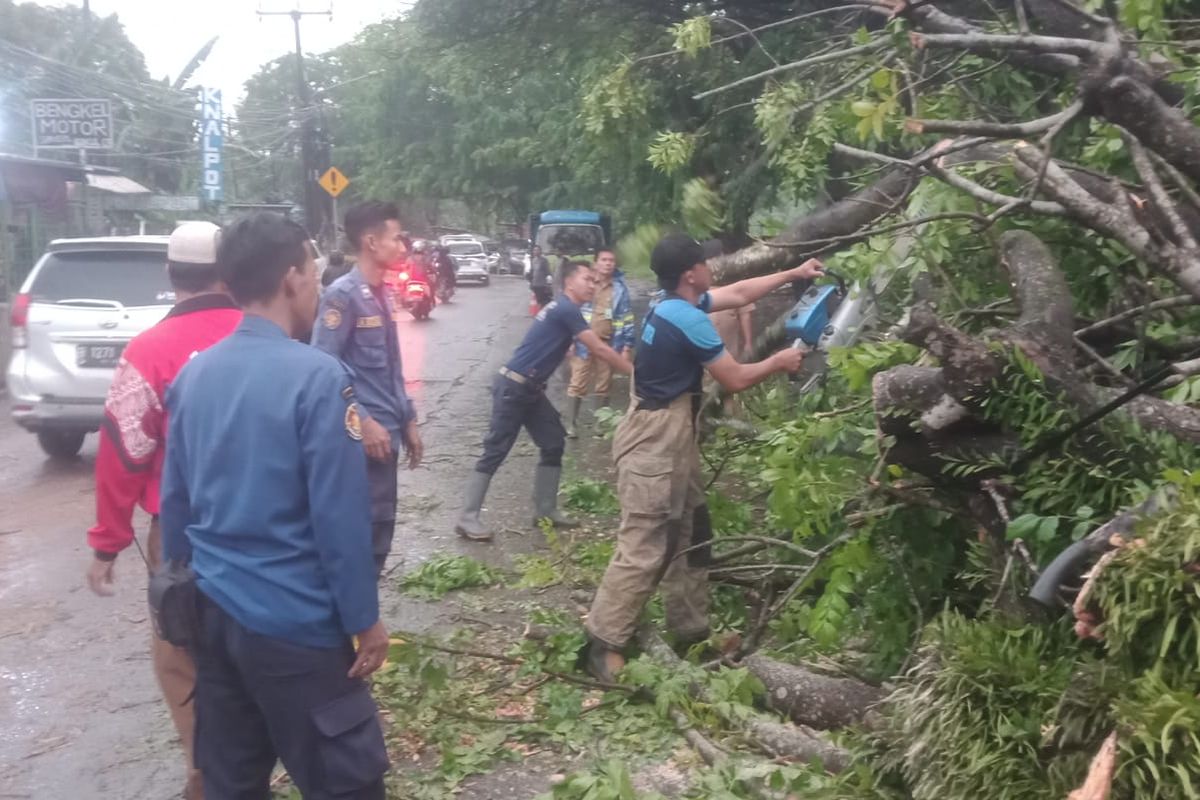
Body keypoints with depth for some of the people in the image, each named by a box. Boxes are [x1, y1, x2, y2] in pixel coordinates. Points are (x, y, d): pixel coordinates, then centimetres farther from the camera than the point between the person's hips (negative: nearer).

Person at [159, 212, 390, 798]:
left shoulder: (194, 373, 4)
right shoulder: (316, 376, -18)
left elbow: (175, 498, 11)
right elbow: (339, 515, -17)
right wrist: (364, 618, -7)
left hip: (212, 609, 7)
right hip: (292, 619, -7)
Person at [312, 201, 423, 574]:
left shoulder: (380, 294, 14)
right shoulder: (343, 294, -12)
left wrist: (408, 421, 18)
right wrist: (363, 422, -20)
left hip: (386, 432, 9)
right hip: (363, 435, -9)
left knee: (380, 525, 14)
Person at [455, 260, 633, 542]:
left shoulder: (564, 309, 16)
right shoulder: (566, 309, -14)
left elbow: (593, 349, 20)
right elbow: (600, 350, -15)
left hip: (530, 389, 10)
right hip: (513, 387, -10)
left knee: (554, 443, 10)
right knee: (496, 451, -8)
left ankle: (545, 511, 18)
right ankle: (467, 519, -3)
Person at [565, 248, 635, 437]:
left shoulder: (620, 288, 0)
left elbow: (627, 318, 2)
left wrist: (627, 345, -3)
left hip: (608, 344, 1)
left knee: (603, 386, 12)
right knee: (577, 385, 0)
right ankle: (571, 425, 9)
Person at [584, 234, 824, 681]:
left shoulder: (676, 305, 9)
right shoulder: (689, 320, -20)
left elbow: (740, 294, 23)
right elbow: (736, 379, -13)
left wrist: (794, 274, 26)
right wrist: (778, 363, 5)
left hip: (669, 435, 11)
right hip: (656, 441, -11)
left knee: (690, 533, 17)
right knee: (644, 547, -8)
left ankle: (691, 631, 27)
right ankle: (603, 644, -2)